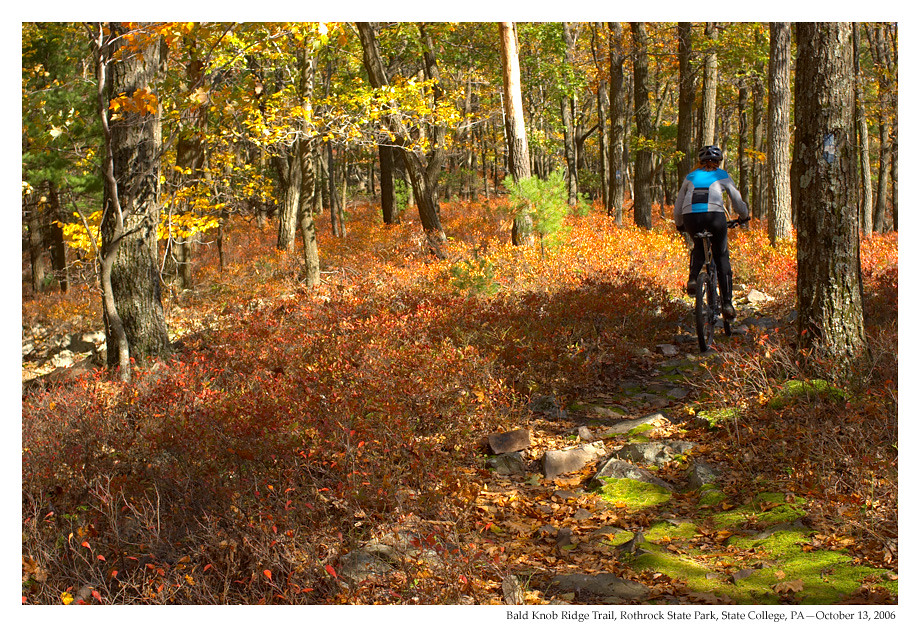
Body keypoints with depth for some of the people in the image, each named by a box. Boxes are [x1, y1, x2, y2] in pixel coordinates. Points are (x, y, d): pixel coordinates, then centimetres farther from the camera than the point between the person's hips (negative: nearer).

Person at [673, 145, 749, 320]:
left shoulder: (690, 177, 25)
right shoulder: (722, 176, 20)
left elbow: (677, 208, 26)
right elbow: (737, 201, 24)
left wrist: (679, 225, 43)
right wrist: (745, 216, 44)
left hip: (691, 217, 2)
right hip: (715, 215, -2)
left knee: (698, 247, 32)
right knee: (722, 257, 14)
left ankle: (692, 279, 5)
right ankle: (727, 303, 7)